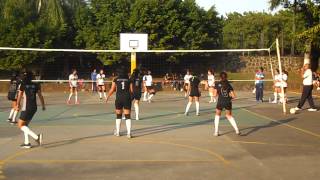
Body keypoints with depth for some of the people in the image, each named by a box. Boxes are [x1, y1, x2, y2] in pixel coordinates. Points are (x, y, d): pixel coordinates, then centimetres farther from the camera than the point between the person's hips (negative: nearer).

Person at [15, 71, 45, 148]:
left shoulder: (23, 85, -6)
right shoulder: (36, 85, 5)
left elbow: (19, 96, -1)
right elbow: (40, 96, 5)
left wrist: (17, 105, 15)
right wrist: (43, 105, 15)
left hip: (26, 108, -6)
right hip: (34, 107, 6)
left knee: (20, 125, 1)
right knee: (25, 125, 20)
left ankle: (36, 137, -16)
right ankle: (27, 143, 17)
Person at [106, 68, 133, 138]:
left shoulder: (116, 80, 3)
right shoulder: (128, 80, 5)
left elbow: (112, 90, 0)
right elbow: (131, 90, 1)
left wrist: (107, 97, 14)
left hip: (119, 98, 0)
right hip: (127, 98, 0)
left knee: (118, 116, 15)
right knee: (128, 116, 0)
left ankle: (117, 132, 22)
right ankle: (129, 133, -8)